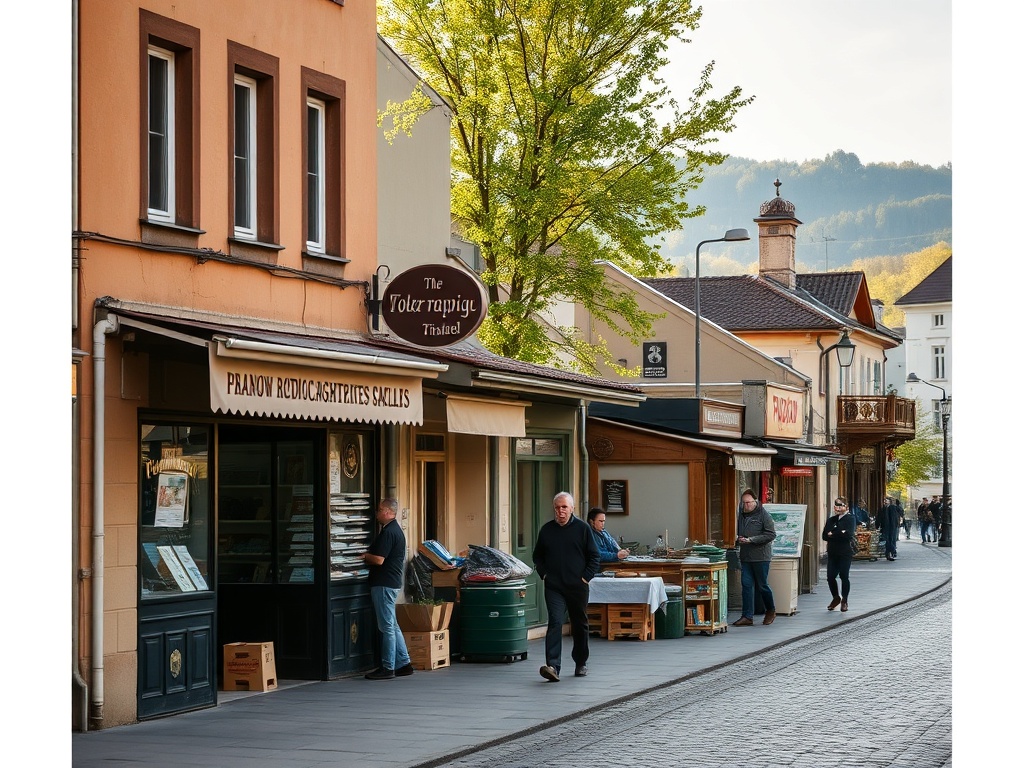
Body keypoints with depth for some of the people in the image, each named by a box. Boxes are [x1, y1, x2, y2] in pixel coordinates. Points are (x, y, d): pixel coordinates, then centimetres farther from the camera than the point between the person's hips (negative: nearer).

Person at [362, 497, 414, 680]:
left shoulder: (388, 532, -17)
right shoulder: (395, 529, 16)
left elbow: (378, 560, -22)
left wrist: (365, 556, -5)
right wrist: (368, 557, 9)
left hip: (384, 584, -10)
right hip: (392, 582, 10)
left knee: (387, 627, -6)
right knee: (392, 626, 14)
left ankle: (387, 668, -2)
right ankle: (403, 664, 16)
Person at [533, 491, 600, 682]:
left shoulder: (582, 528, 0)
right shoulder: (546, 530, 6)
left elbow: (595, 557, 4)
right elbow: (537, 557, 18)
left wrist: (586, 577, -5)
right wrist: (543, 574, 4)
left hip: (578, 587, 0)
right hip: (553, 587, 0)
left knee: (580, 625, 12)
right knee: (555, 623, -15)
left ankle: (581, 663, 29)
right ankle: (553, 666, -24)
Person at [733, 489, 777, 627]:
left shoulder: (763, 515, -8)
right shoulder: (742, 515, 12)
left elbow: (771, 535, -13)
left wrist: (750, 540, -18)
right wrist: (739, 539, 2)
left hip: (761, 556, -6)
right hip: (745, 557, 6)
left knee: (762, 585, 2)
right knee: (746, 585, 0)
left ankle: (770, 610, 25)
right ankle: (747, 617, 1)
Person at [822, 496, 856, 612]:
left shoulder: (850, 519, -1)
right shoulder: (831, 520, 15)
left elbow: (849, 534, -16)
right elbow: (824, 536, 4)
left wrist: (833, 534, -7)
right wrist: (840, 534, -8)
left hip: (845, 552, -5)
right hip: (832, 553, 5)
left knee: (844, 576, -4)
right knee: (830, 576, 0)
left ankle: (844, 601, 10)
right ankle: (836, 597, 22)